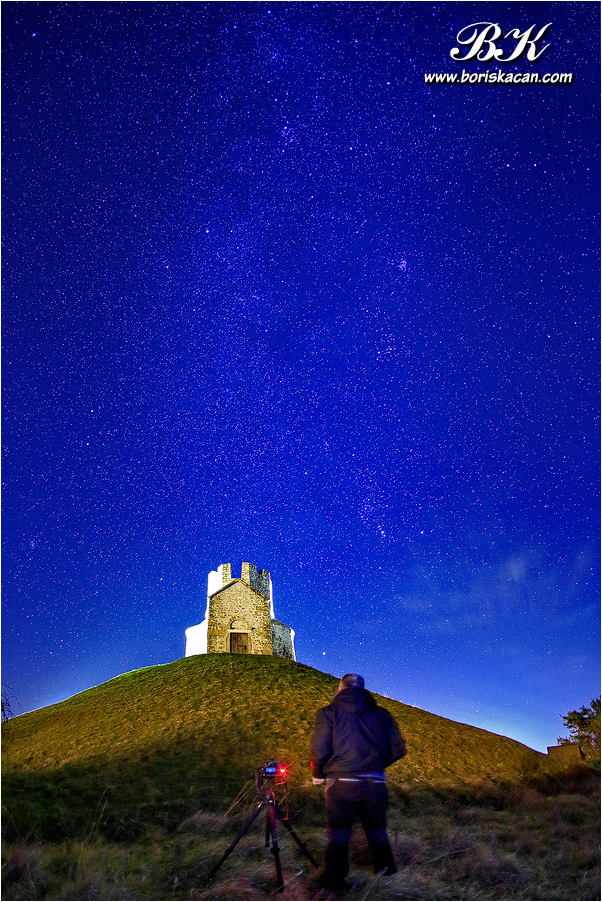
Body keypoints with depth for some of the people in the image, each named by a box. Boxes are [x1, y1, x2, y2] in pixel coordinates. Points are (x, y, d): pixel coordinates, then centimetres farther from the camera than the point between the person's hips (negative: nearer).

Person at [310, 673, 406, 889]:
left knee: (338, 835, 12)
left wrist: (318, 774, 11)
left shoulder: (328, 713, -2)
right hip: (375, 784, 3)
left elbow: (319, 750, -8)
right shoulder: (382, 714, 7)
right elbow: (398, 750, 8)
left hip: (341, 783, -3)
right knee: (377, 832, 20)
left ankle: (334, 881, 17)